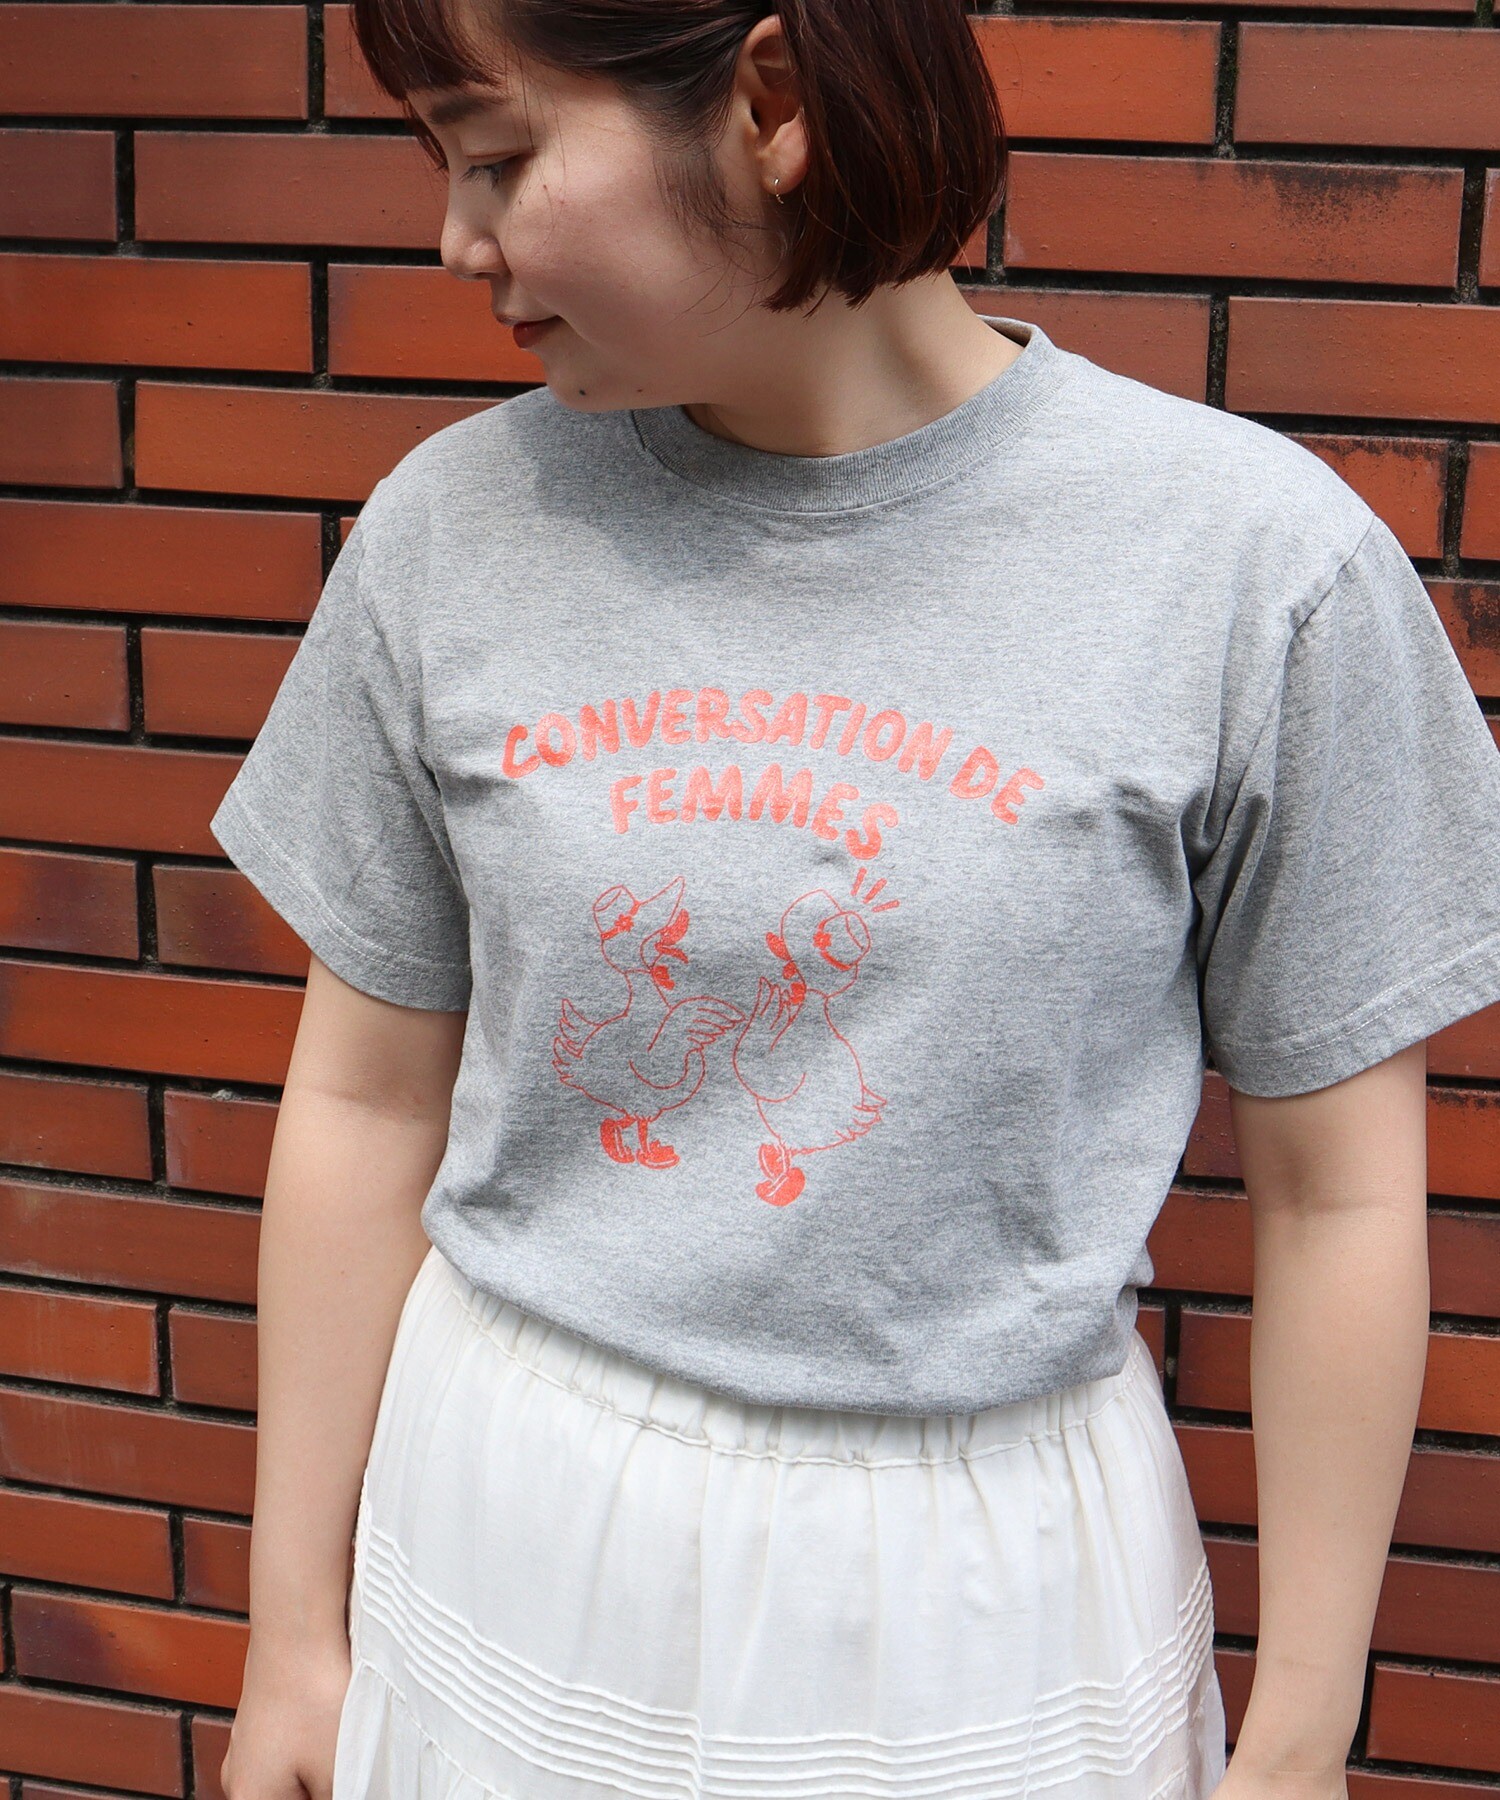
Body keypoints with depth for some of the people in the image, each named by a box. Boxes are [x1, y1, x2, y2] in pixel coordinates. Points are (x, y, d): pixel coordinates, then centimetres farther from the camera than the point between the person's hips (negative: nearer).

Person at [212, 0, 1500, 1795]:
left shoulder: (1256, 563, -14)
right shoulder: (455, 526, -5)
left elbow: (1335, 1197, -7)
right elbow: (370, 1104, 2)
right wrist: (294, 1629, 7)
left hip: (974, 1580, -2)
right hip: (509, 1532, 3)